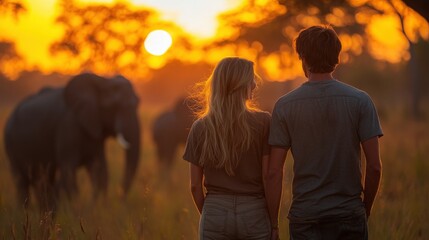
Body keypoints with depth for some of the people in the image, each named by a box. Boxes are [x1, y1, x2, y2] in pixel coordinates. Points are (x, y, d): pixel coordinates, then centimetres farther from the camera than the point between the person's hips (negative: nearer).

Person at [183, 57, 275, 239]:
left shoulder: (200, 127, 0)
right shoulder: (263, 122, -6)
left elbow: (195, 186, 3)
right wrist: (273, 220, 6)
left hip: (215, 213, 2)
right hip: (254, 213, -2)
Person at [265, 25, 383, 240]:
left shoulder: (284, 105, -2)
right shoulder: (360, 101, -3)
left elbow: (274, 172, -4)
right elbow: (374, 166, -4)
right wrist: (366, 208, 11)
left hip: (305, 216, 0)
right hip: (350, 214, 0)